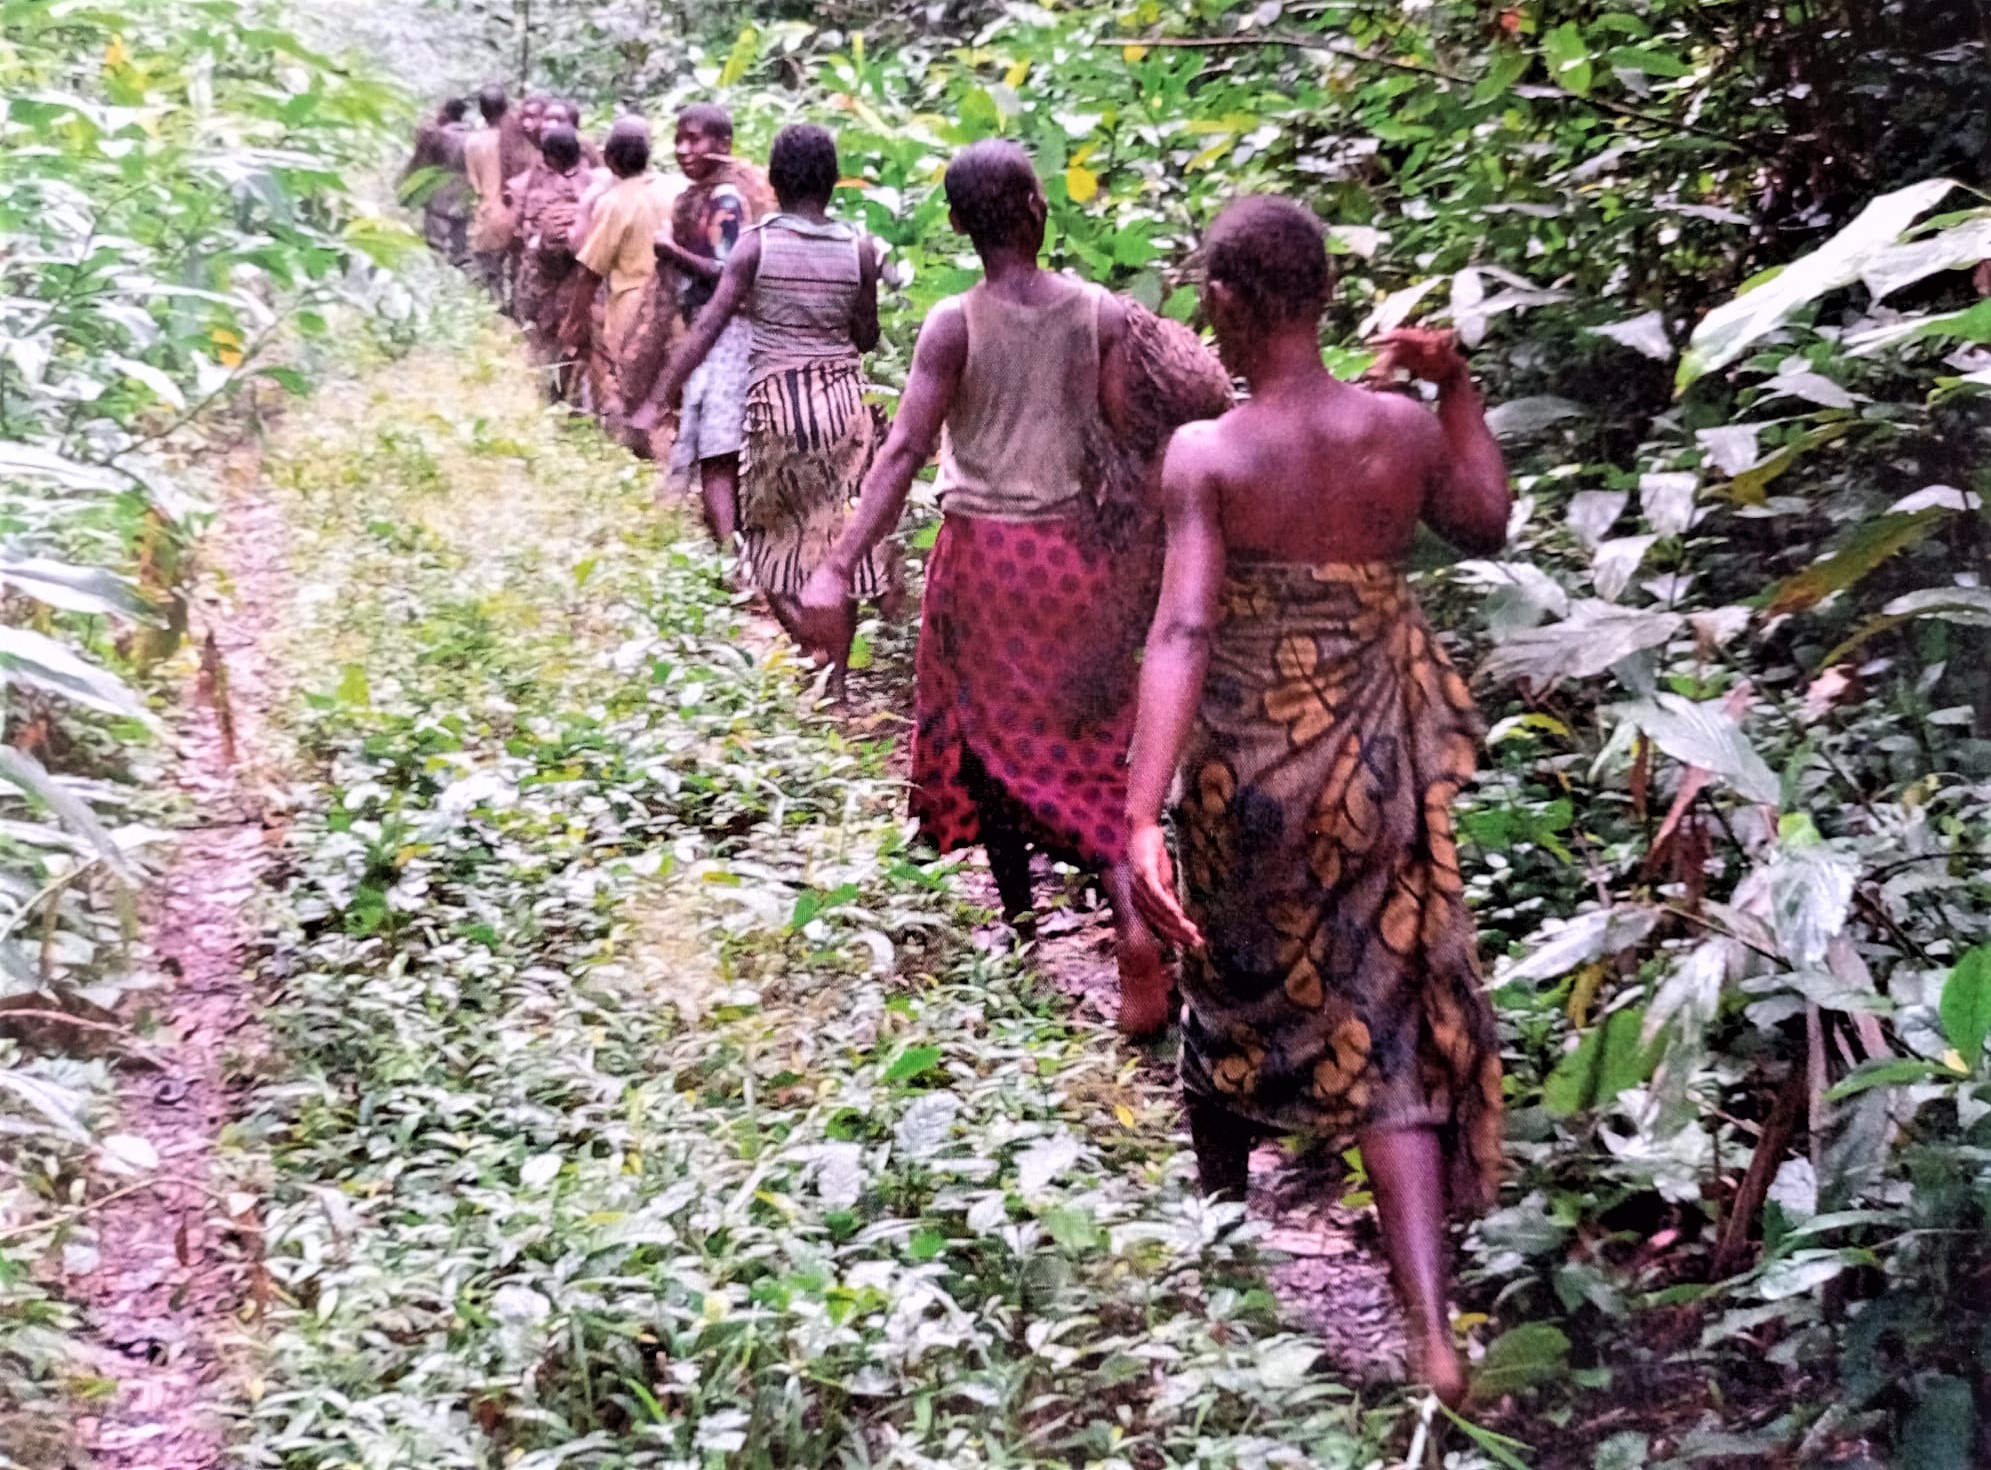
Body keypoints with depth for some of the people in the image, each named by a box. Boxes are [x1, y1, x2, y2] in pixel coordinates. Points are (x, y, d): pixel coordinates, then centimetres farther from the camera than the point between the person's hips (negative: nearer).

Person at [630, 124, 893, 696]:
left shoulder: (756, 244, -7)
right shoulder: (859, 248, -1)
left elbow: (706, 329, -12)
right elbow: (867, 337, 7)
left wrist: (655, 403, -12)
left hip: (776, 398, -2)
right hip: (843, 397, 2)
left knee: (772, 534, 11)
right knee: (838, 538, 10)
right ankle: (838, 674, 12)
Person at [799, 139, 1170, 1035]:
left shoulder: (953, 325, -11)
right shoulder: (1101, 315, -6)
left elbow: (904, 451, -19)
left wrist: (841, 567, -21)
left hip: (981, 552, -2)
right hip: (1072, 548, 2)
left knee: (990, 734, 16)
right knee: (1089, 744, 9)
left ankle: (1020, 920, 25)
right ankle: (1132, 912, -11)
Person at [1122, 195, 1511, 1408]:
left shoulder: (1206, 456, -16)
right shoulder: (1408, 431, -5)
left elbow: (1183, 635, -26)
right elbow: (1488, 527, 14)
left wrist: (1142, 817, -32)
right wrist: (1459, 387, 19)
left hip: (1248, 767, -2)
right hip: (1380, 767, 2)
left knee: (1234, 985, 23)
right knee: (1387, 1028, 5)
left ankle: (1222, 1217, 46)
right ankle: (1433, 1328, -8)